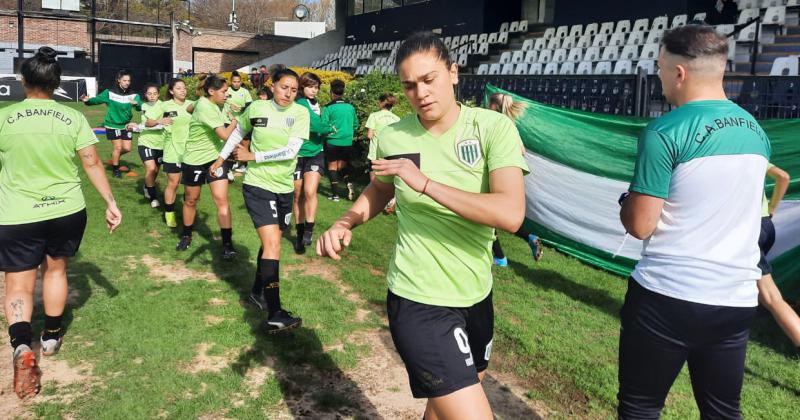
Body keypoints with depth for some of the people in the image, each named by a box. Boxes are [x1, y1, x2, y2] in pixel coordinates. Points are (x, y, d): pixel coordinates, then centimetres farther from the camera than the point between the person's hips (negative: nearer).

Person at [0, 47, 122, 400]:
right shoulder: (73, 118, -4)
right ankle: (51, 337, 35)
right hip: (67, 212, 2)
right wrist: (111, 203, 2)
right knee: (55, 270, 22)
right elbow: (92, 164, -4)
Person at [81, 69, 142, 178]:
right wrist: (88, 100, -34)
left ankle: (115, 156, 36)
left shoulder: (133, 95, -7)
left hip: (125, 125, 3)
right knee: (118, 147, -7)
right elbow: (97, 99, -14)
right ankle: (115, 169, 15)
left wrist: (137, 104, -43)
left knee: (127, 148, 2)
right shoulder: (110, 93, -12)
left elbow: (141, 107, -21)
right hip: (112, 125, -3)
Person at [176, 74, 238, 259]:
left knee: (222, 199, -7)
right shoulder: (205, 108, -24)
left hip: (216, 157, 6)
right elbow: (225, 135, -27)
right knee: (190, 200, 14)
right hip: (195, 160, -6)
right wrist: (234, 122, -9)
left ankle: (227, 244, -5)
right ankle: (186, 236, 35)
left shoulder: (213, 104, 1)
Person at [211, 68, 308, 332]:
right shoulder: (256, 108, -4)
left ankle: (258, 292, 39)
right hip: (257, 185, -3)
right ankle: (275, 314, -14)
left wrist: (253, 156, -12)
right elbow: (239, 132, 16)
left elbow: (291, 150, -15)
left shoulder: (300, 113, -6)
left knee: (270, 242, 16)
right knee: (272, 244, -14)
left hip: (285, 188, 3)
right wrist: (221, 158, 19)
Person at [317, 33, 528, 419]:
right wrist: (345, 223, -4)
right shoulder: (391, 138, -6)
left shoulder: (494, 128, -12)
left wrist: (425, 183, -27)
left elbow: (511, 213, -25)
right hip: (419, 303, -2)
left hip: (477, 296, 2)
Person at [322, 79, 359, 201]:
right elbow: (355, 124, 12)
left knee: (332, 166, 9)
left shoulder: (328, 108, -10)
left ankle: (335, 193, 6)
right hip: (347, 142, 4)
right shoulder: (350, 107, 3)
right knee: (342, 165, 17)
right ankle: (349, 183, -8)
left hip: (332, 141, -3)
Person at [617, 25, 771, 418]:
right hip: (737, 298, 7)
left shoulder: (665, 132, -15)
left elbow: (640, 225, -14)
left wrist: (627, 200, 7)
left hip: (667, 297, -6)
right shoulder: (756, 132, 8)